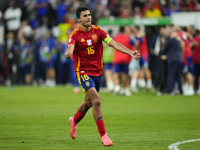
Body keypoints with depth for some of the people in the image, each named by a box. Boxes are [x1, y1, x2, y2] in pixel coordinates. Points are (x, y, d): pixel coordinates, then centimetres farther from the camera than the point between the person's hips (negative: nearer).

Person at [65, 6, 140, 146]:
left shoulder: (97, 30, -2)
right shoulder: (75, 34, -12)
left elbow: (113, 43, -9)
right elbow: (71, 47, -30)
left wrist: (131, 52, -23)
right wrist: (69, 53, -56)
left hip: (98, 71, 5)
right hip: (83, 72, -5)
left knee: (88, 102, 17)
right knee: (96, 101, -19)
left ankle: (74, 121, 47)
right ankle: (103, 135, -11)